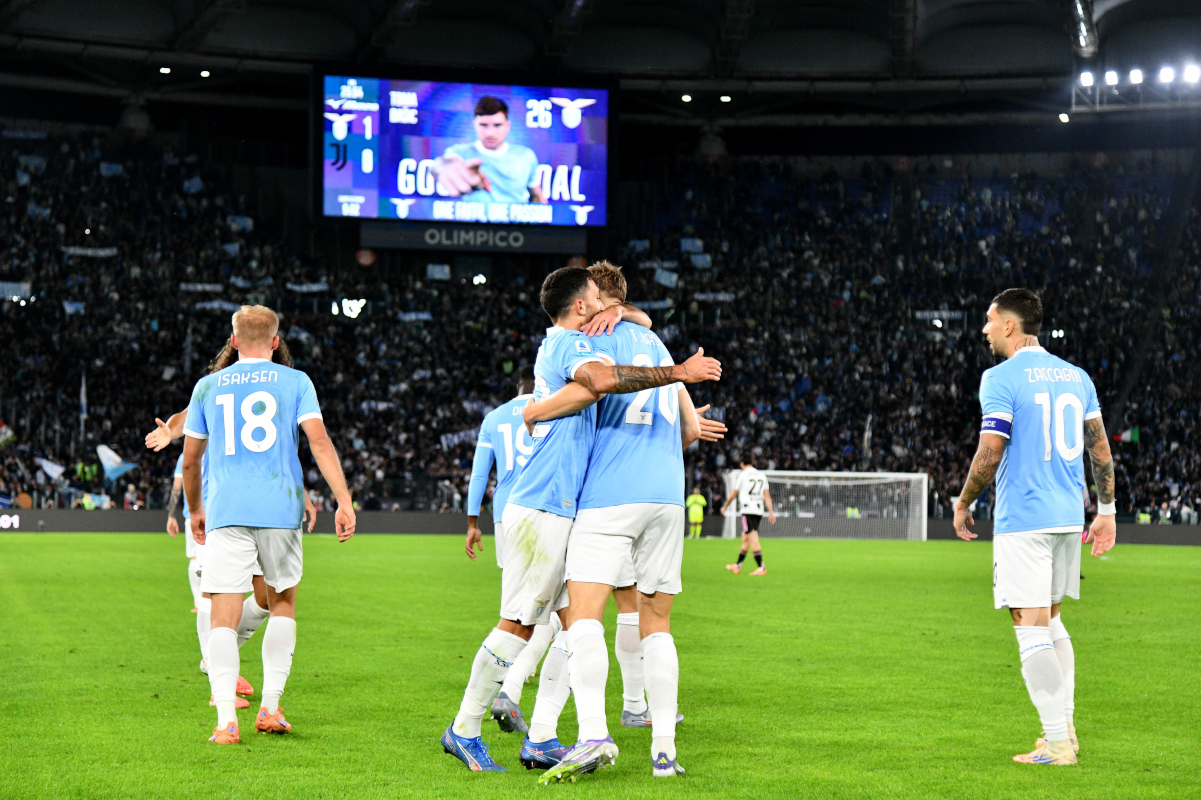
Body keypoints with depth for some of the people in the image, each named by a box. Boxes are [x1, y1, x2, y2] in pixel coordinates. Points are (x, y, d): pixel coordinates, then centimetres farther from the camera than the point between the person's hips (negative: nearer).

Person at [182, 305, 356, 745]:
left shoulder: (208, 386, 12)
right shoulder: (295, 382, 7)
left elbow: (190, 460, 15)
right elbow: (319, 440, -6)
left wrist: (195, 511, 30)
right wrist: (344, 502, -8)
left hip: (225, 510, 0)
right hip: (280, 509, 0)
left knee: (224, 614, -1)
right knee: (282, 602, 18)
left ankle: (226, 719, -12)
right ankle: (270, 708, 16)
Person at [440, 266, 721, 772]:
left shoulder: (557, 344, 22)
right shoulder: (570, 345, -9)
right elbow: (603, 379, -33)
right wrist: (680, 373, -28)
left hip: (561, 509, 10)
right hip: (543, 507, -10)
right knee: (519, 623, -6)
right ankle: (464, 730, 1)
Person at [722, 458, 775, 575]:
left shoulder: (742, 475, -2)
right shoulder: (762, 475, 13)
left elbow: (733, 494, 3)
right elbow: (767, 496, 9)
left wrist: (725, 507, 18)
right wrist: (771, 512, 8)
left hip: (747, 510, -6)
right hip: (759, 510, 6)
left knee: (753, 538, -10)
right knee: (745, 539, 16)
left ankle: (762, 568, -18)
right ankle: (737, 566, 24)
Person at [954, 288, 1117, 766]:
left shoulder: (1001, 378, -9)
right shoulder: (1076, 376, 11)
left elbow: (990, 453, -14)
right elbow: (1100, 448, 10)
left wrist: (963, 504, -1)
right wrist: (1106, 511, 15)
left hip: (1022, 520, -7)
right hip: (1068, 516, 7)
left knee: (1031, 628, -5)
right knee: (1050, 620, 19)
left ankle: (1057, 743, -7)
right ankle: (1064, 727, 20)